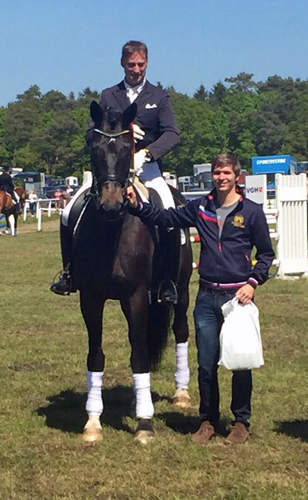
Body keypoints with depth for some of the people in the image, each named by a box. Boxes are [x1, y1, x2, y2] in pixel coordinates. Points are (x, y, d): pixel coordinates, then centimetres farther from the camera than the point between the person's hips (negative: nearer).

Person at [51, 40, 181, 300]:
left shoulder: (159, 97, 8)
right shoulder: (108, 96, 13)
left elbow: (172, 135, -5)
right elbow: (91, 135, 7)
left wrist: (146, 154, -24)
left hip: (146, 167, -2)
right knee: (69, 215, -11)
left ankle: (170, 282, -11)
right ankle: (68, 272, 7)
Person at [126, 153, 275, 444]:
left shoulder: (251, 212, -2)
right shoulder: (201, 208, 6)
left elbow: (266, 253, 3)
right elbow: (166, 218, 9)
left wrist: (253, 282, -10)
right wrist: (137, 206, -5)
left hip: (237, 296, -3)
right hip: (207, 297, 3)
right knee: (206, 364, 7)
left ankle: (241, 422, 18)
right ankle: (208, 420, 21)